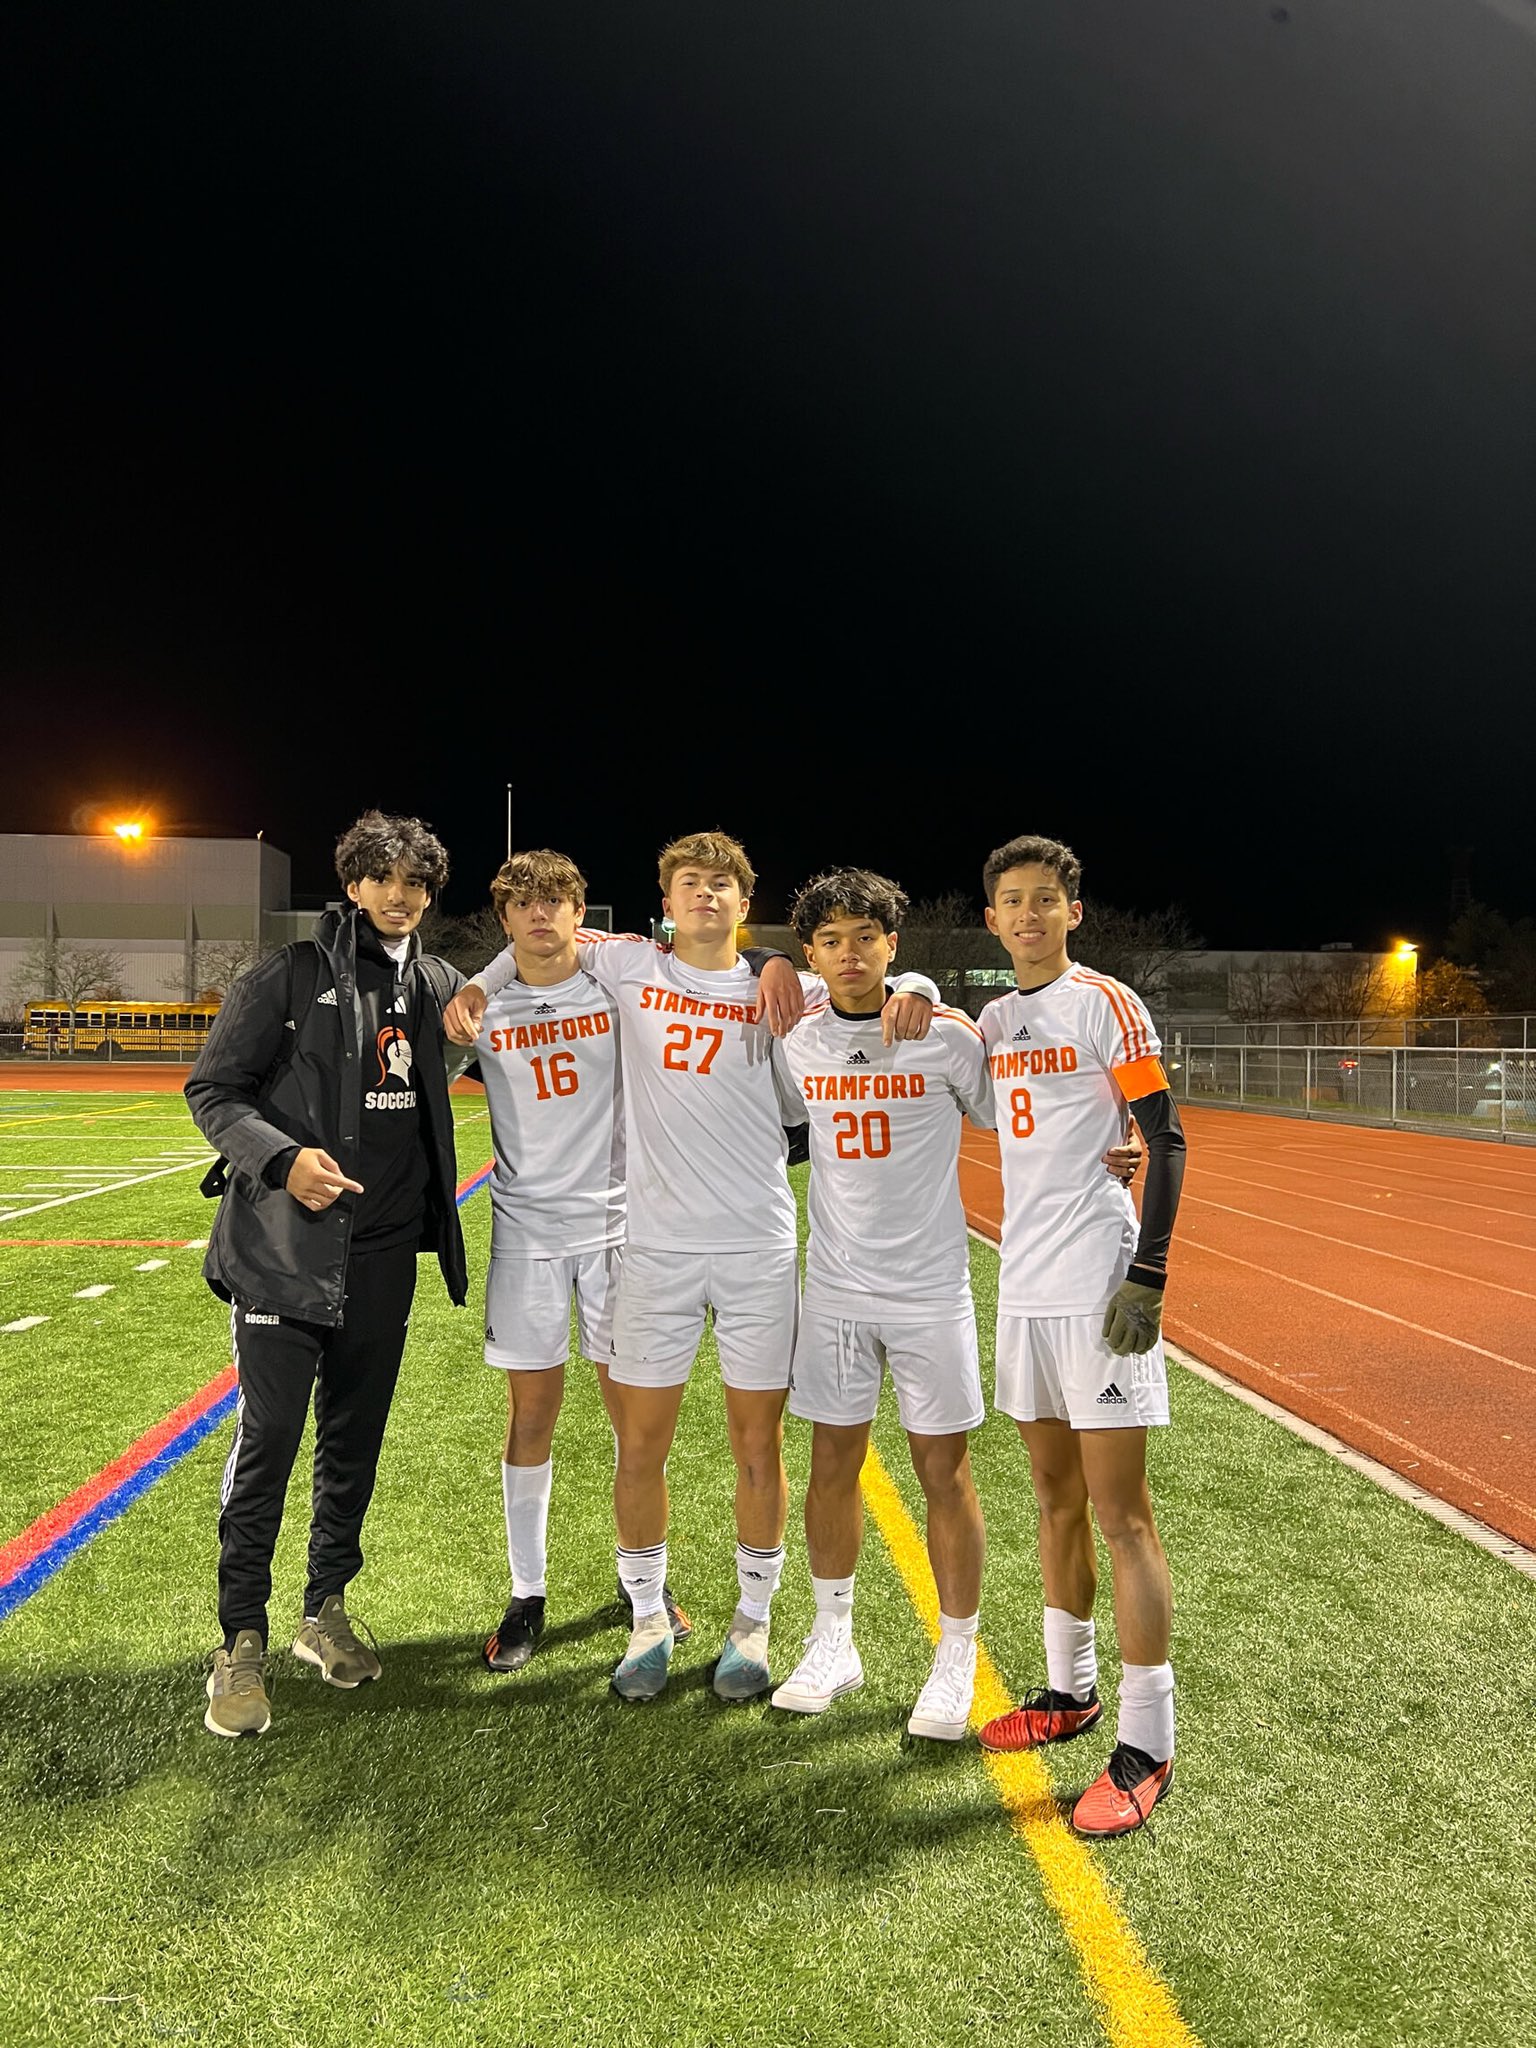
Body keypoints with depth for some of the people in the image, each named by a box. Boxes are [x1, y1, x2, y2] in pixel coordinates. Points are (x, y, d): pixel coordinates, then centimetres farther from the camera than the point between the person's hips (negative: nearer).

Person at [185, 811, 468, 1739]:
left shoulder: (439, 984, 8)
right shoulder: (291, 977, -5)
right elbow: (212, 1089, -4)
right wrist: (282, 1157, -19)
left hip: (384, 1254, 5)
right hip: (285, 1249, -4)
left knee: (356, 1441, 14)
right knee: (268, 1439, -3)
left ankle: (328, 1611, 31)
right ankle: (242, 1644, 12)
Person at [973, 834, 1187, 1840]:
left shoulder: (1106, 1004, -6)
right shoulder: (995, 1019, 13)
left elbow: (1166, 1138, -9)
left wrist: (1149, 1275, -17)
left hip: (1099, 1284, -7)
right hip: (1025, 1285, 7)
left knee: (1119, 1509, -5)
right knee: (1056, 1496, 15)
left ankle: (1147, 1743, 4)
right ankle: (1070, 1690, 29)